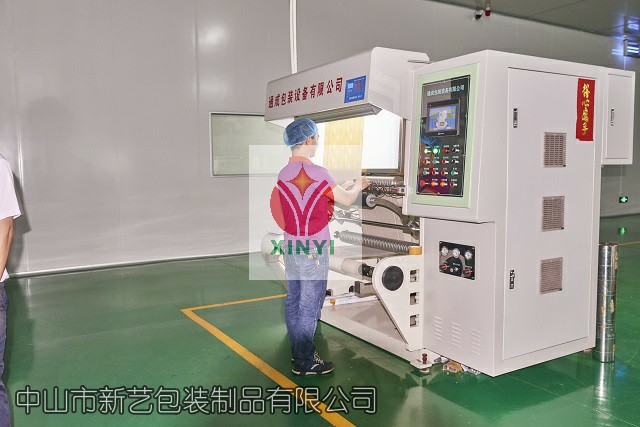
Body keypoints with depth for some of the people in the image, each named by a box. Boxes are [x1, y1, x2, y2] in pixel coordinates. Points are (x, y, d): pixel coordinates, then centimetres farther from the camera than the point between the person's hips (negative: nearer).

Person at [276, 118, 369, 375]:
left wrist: (345, 187, 23)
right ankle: (304, 362, 11)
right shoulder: (317, 173, -15)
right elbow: (347, 200, -3)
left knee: (293, 300, 15)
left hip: (290, 247, 7)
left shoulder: (283, 175, 6)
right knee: (310, 306, 2)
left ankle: (297, 351, 29)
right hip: (313, 250, -7)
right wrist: (357, 187, 19)